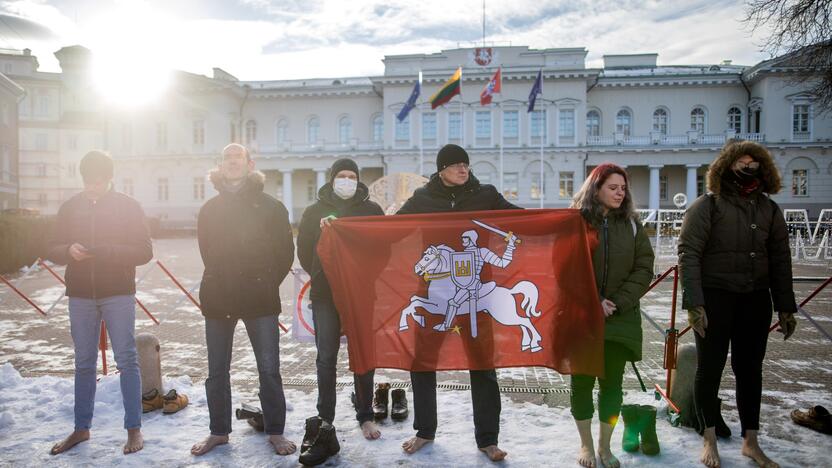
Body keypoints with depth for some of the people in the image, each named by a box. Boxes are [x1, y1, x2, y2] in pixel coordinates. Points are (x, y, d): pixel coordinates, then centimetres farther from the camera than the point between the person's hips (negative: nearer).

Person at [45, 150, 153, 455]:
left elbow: (145, 251, -4)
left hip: (119, 294, -3)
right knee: (84, 364, 11)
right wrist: (69, 251, -13)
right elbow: (52, 250, 10)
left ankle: (134, 429, 6)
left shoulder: (128, 207, -1)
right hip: (80, 296, 3)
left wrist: (110, 251, -21)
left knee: (127, 361, -3)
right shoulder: (70, 207, 8)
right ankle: (81, 428, 24)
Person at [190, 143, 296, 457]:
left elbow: (285, 251, 2)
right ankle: (219, 431, 27)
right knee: (217, 372, 11)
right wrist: (224, 283, 9)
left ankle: (275, 432, 15)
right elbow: (207, 252, 15)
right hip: (217, 298, 3)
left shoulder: (270, 206, 0)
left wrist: (268, 284, 2)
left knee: (269, 370, 0)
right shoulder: (210, 209, 9)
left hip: (260, 299, -3)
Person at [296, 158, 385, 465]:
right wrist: (321, 276, 4)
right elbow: (304, 250, 8)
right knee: (326, 357, -2)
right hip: (325, 295, 0)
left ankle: (365, 416, 24)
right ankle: (325, 423, 3)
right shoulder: (315, 211, 7)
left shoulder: (371, 210, 6)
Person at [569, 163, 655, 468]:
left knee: (612, 381, 7)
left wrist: (618, 303, -11)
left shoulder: (632, 224, 6)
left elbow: (644, 268, 0)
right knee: (582, 380, 5)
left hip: (620, 316, 2)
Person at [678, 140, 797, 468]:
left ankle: (750, 442, 26)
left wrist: (786, 308, 9)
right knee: (710, 368, 5)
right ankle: (710, 441, 22)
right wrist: (693, 303, -19)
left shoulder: (769, 209, 7)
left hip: (755, 300, 4)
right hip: (714, 297, -4)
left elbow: (780, 260, 11)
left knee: (750, 370, 12)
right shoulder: (708, 205, -7)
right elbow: (688, 254, -13)